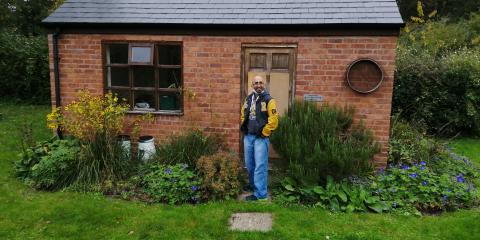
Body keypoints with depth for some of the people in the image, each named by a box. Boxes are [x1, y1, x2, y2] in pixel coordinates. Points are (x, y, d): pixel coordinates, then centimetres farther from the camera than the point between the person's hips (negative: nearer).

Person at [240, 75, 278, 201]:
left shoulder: (268, 100, -9)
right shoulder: (248, 99, 11)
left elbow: (274, 120, -14)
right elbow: (243, 114, 25)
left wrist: (264, 133, -12)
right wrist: (244, 127, 15)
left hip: (260, 138, -6)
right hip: (248, 136, 7)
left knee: (260, 166, -5)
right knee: (249, 164, 16)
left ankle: (260, 193, 0)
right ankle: (253, 185, 35)